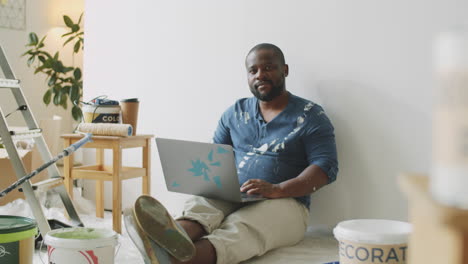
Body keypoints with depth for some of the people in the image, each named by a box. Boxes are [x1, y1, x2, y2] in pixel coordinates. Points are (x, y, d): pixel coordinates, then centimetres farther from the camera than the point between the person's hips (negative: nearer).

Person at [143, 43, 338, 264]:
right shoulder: (235, 113, 18)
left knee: (239, 229, -37)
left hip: (284, 202, -4)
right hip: (229, 197, 4)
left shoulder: (310, 116, 3)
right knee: (199, 207, -31)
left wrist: (277, 189, -23)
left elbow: (326, 167, -7)